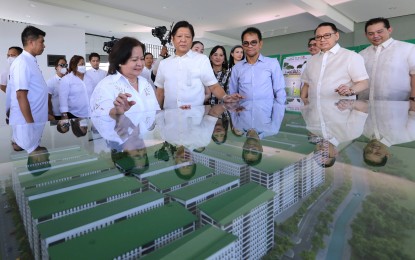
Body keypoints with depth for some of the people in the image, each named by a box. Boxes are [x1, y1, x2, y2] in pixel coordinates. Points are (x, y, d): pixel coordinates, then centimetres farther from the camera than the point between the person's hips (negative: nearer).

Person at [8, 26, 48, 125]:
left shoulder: (32, 62, 12)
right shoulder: (22, 62, -14)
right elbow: (21, 96, -19)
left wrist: (47, 115, 18)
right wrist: (31, 124, -20)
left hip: (38, 120, 8)